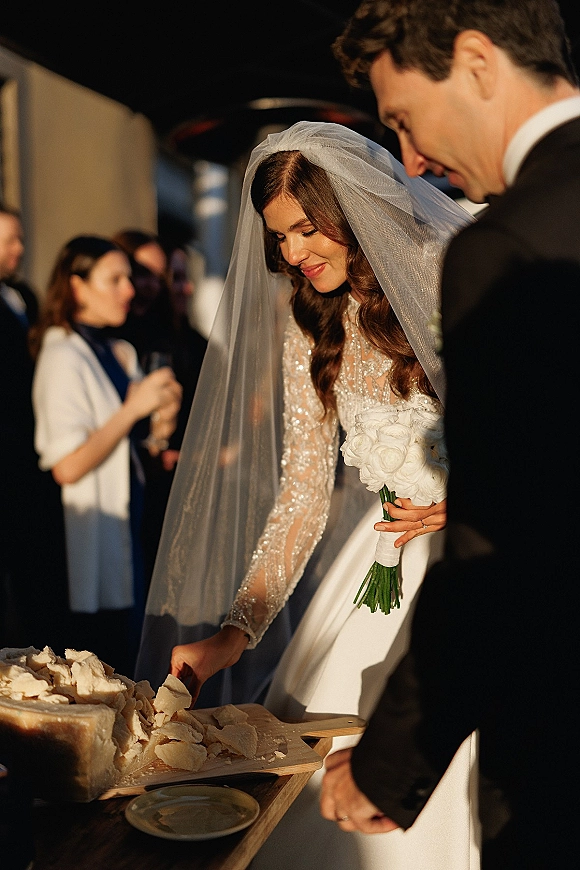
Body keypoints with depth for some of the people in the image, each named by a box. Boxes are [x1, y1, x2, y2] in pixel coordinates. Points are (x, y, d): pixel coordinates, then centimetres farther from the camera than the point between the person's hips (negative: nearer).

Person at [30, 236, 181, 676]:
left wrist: (160, 424, -1)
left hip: (127, 526, 8)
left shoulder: (119, 354, 12)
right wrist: (133, 408, -17)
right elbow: (67, 466, -21)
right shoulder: (63, 358, -13)